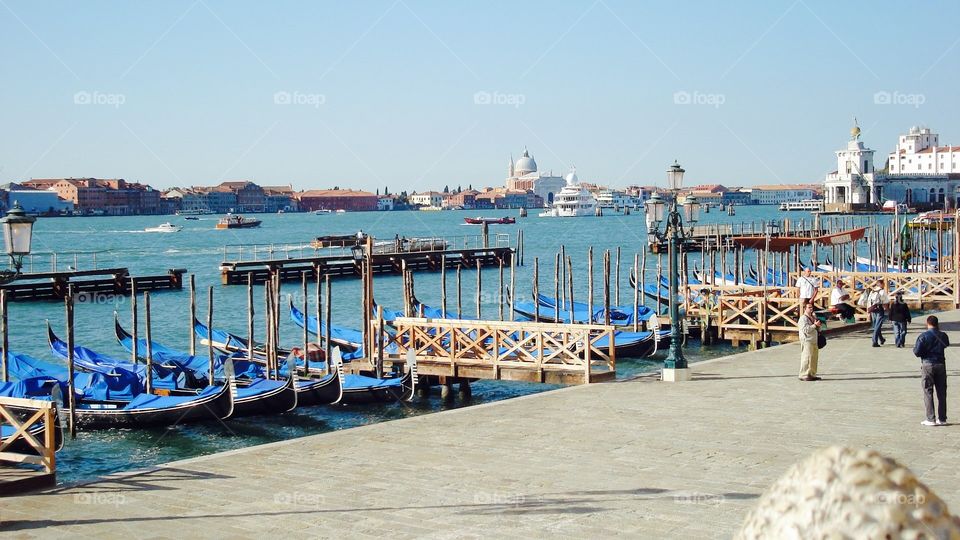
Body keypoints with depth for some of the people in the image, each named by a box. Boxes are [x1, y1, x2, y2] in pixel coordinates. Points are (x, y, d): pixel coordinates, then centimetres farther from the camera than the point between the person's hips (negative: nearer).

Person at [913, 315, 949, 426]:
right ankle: (942, 419, 12)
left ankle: (931, 419, -2)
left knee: (928, 392, 2)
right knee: (941, 392, 10)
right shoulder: (943, 336, 1)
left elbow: (917, 352, -12)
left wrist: (915, 348, 10)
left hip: (927, 365, -3)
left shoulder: (923, 336, -11)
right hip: (941, 364, 3)